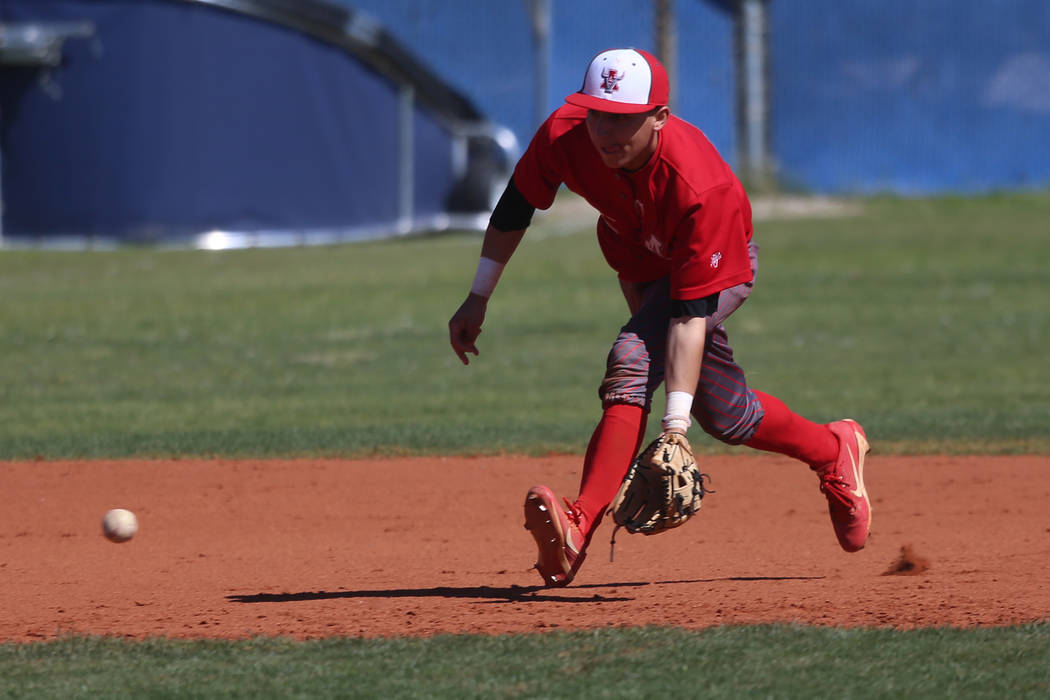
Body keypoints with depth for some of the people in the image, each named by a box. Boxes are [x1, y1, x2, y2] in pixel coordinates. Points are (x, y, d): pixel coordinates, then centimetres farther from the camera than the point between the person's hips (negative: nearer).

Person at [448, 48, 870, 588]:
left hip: (719, 267, -6)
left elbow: (690, 317, -42)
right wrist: (478, 298, -3)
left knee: (633, 361, -31)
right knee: (723, 415, 16)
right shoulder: (563, 136, -30)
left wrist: (675, 426, -46)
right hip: (641, 265, 6)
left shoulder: (700, 189, -42)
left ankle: (580, 526, -40)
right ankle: (833, 451, 42)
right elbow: (516, 207, -7)